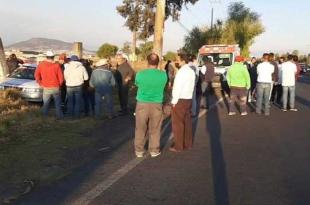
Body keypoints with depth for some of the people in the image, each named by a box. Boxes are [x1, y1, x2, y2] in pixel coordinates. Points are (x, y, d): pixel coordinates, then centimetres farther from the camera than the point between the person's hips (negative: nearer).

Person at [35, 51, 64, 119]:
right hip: (56, 88, -1)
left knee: (46, 103, 14)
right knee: (57, 103, 12)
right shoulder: (56, 65, -7)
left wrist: (40, 83, 9)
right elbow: (61, 78, -6)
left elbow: (36, 75, 0)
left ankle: (45, 116, 16)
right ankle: (59, 116, 15)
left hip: (46, 88, 1)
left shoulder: (41, 64, -2)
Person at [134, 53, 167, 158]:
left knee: (140, 129, 12)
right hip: (157, 105, 1)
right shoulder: (163, 75, -8)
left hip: (142, 104, 0)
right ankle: (154, 150, 22)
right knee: (155, 129, 12)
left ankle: (139, 150, 21)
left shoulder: (140, 74, -11)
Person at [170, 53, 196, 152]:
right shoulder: (191, 71, 9)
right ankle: (188, 143, 22)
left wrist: (174, 101, -13)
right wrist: (189, 95, 13)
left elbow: (178, 87, -18)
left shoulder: (182, 71, -17)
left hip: (180, 100, -8)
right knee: (187, 122, 13)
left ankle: (178, 146, 8)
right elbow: (192, 86, 10)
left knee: (178, 123, 1)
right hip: (188, 99, 8)